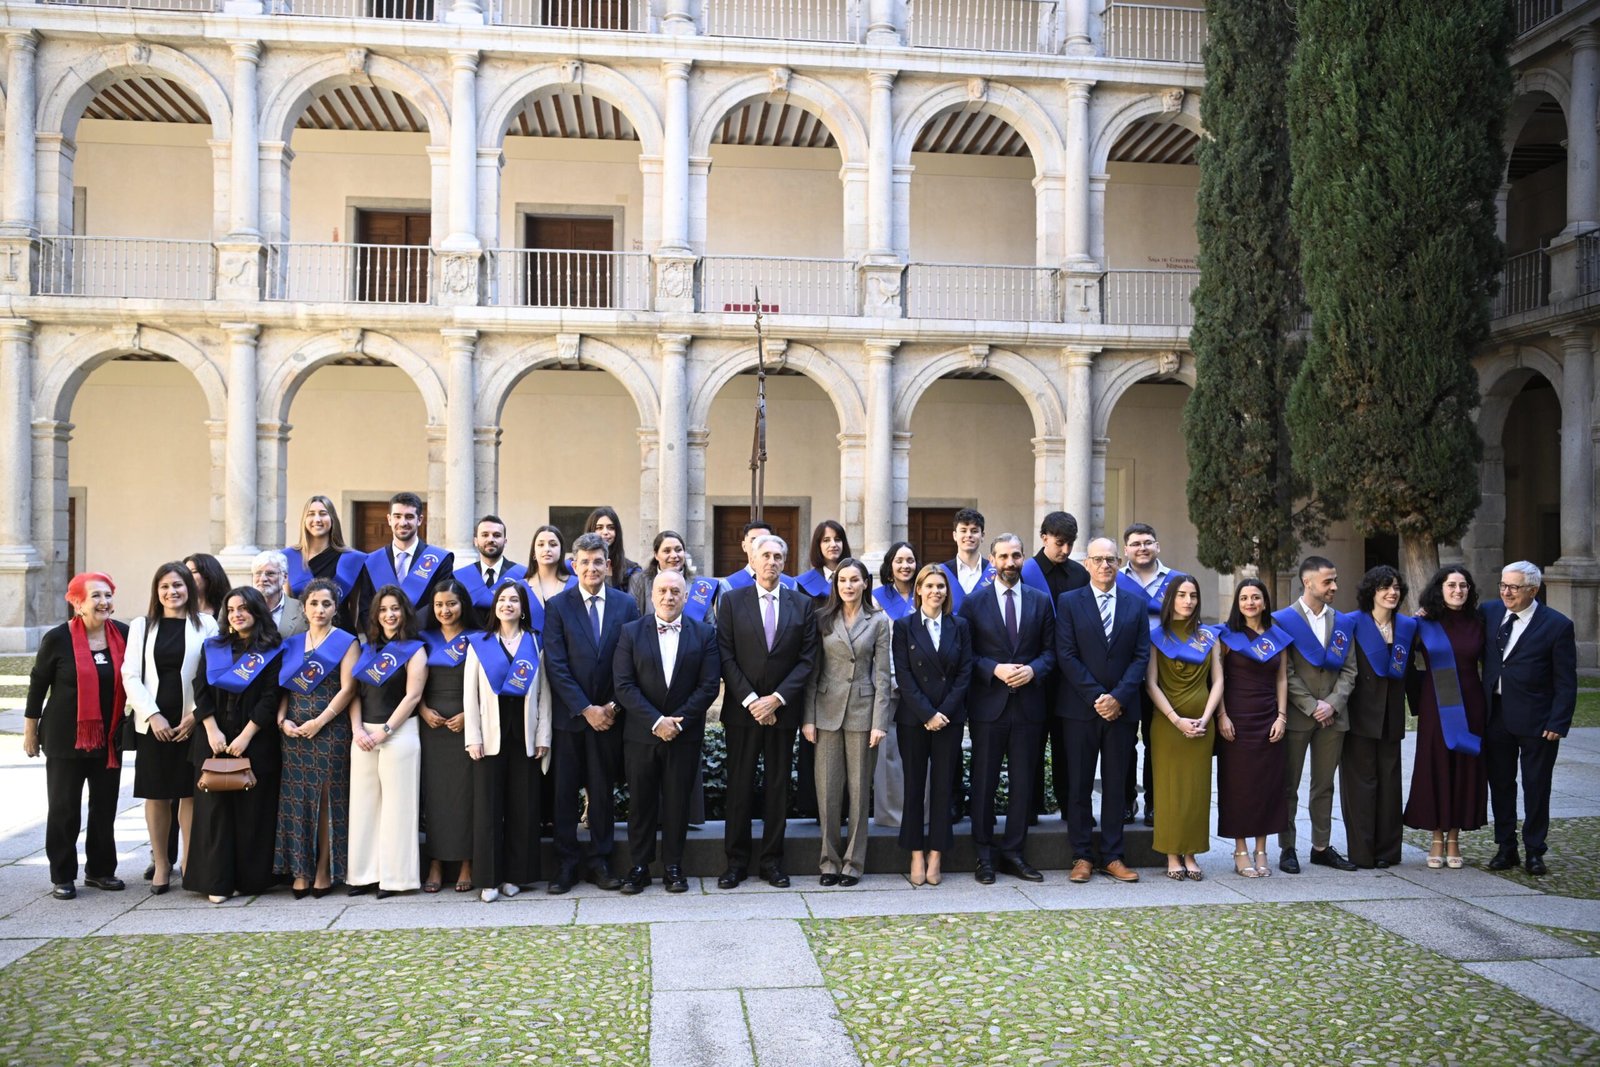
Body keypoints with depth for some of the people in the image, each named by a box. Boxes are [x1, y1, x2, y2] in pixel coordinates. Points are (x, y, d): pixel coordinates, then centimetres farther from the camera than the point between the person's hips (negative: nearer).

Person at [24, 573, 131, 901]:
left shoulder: (124, 635, -1)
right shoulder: (58, 639, -9)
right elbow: (38, 683, -1)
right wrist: (30, 731, 3)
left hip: (109, 738, 3)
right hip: (65, 738, -3)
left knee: (105, 806, 10)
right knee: (64, 808, 4)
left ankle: (100, 870, 23)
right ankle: (63, 876, 15)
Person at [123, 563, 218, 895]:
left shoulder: (206, 625, 2)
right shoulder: (141, 626, 9)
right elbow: (131, 675, 3)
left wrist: (195, 715, -10)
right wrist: (153, 715, -9)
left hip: (192, 722, -2)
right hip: (153, 722, 2)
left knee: (189, 792, 2)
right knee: (156, 793, 5)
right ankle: (161, 864, 16)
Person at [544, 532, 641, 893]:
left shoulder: (626, 604, 4)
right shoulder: (558, 606, -1)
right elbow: (556, 665, -6)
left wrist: (614, 706, -7)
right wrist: (585, 709, -12)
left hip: (609, 714, 1)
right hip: (569, 714, -1)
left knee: (603, 790, 8)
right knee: (565, 791, 4)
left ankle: (599, 860, 18)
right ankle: (567, 863, 14)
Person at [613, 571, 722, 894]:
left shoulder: (705, 634, 3)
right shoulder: (631, 633, 2)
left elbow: (709, 685, -4)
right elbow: (624, 685, -5)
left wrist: (678, 721, -12)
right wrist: (655, 721, -15)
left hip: (685, 734, 0)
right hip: (641, 733, 0)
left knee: (677, 802, 6)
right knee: (640, 802, 6)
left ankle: (673, 866, 17)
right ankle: (639, 866, 17)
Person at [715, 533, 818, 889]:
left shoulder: (802, 604, 5)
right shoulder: (731, 600, 1)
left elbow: (807, 659, 1)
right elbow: (726, 657, -4)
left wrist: (777, 698, -10)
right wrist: (750, 700, -12)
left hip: (782, 709, 1)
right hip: (742, 709, -1)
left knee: (778, 786, 7)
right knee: (739, 786, 3)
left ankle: (772, 860, 16)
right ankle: (736, 860, 12)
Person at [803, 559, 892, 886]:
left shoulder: (878, 621, 4)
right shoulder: (822, 619, 5)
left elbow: (882, 675, 1)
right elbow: (812, 671, 4)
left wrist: (879, 722, -6)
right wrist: (808, 718, -2)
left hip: (862, 711, 0)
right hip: (827, 711, 1)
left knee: (859, 787, 5)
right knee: (827, 788, 2)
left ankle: (853, 861, 14)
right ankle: (830, 859, 14)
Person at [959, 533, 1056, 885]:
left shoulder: (1040, 601, 8)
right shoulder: (974, 602, 1)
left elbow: (1050, 650, 6)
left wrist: (1033, 670, -12)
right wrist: (995, 670, -16)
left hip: (1028, 705, 2)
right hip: (988, 704, -2)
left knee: (1023, 783, 7)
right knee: (984, 783, 5)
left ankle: (1013, 852, 18)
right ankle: (985, 855, 15)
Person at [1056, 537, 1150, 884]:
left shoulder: (1136, 605, 8)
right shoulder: (1069, 602, 1)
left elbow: (1141, 656, 2)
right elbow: (1067, 655, -5)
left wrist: (1117, 697, -10)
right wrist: (1096, 697, -12)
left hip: (1121, 709, 2)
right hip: (1081, 708, -2)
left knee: (1115, 785, 7)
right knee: (1079, 784, 4)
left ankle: (1112, 856, 15)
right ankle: (1082, 856, 12)